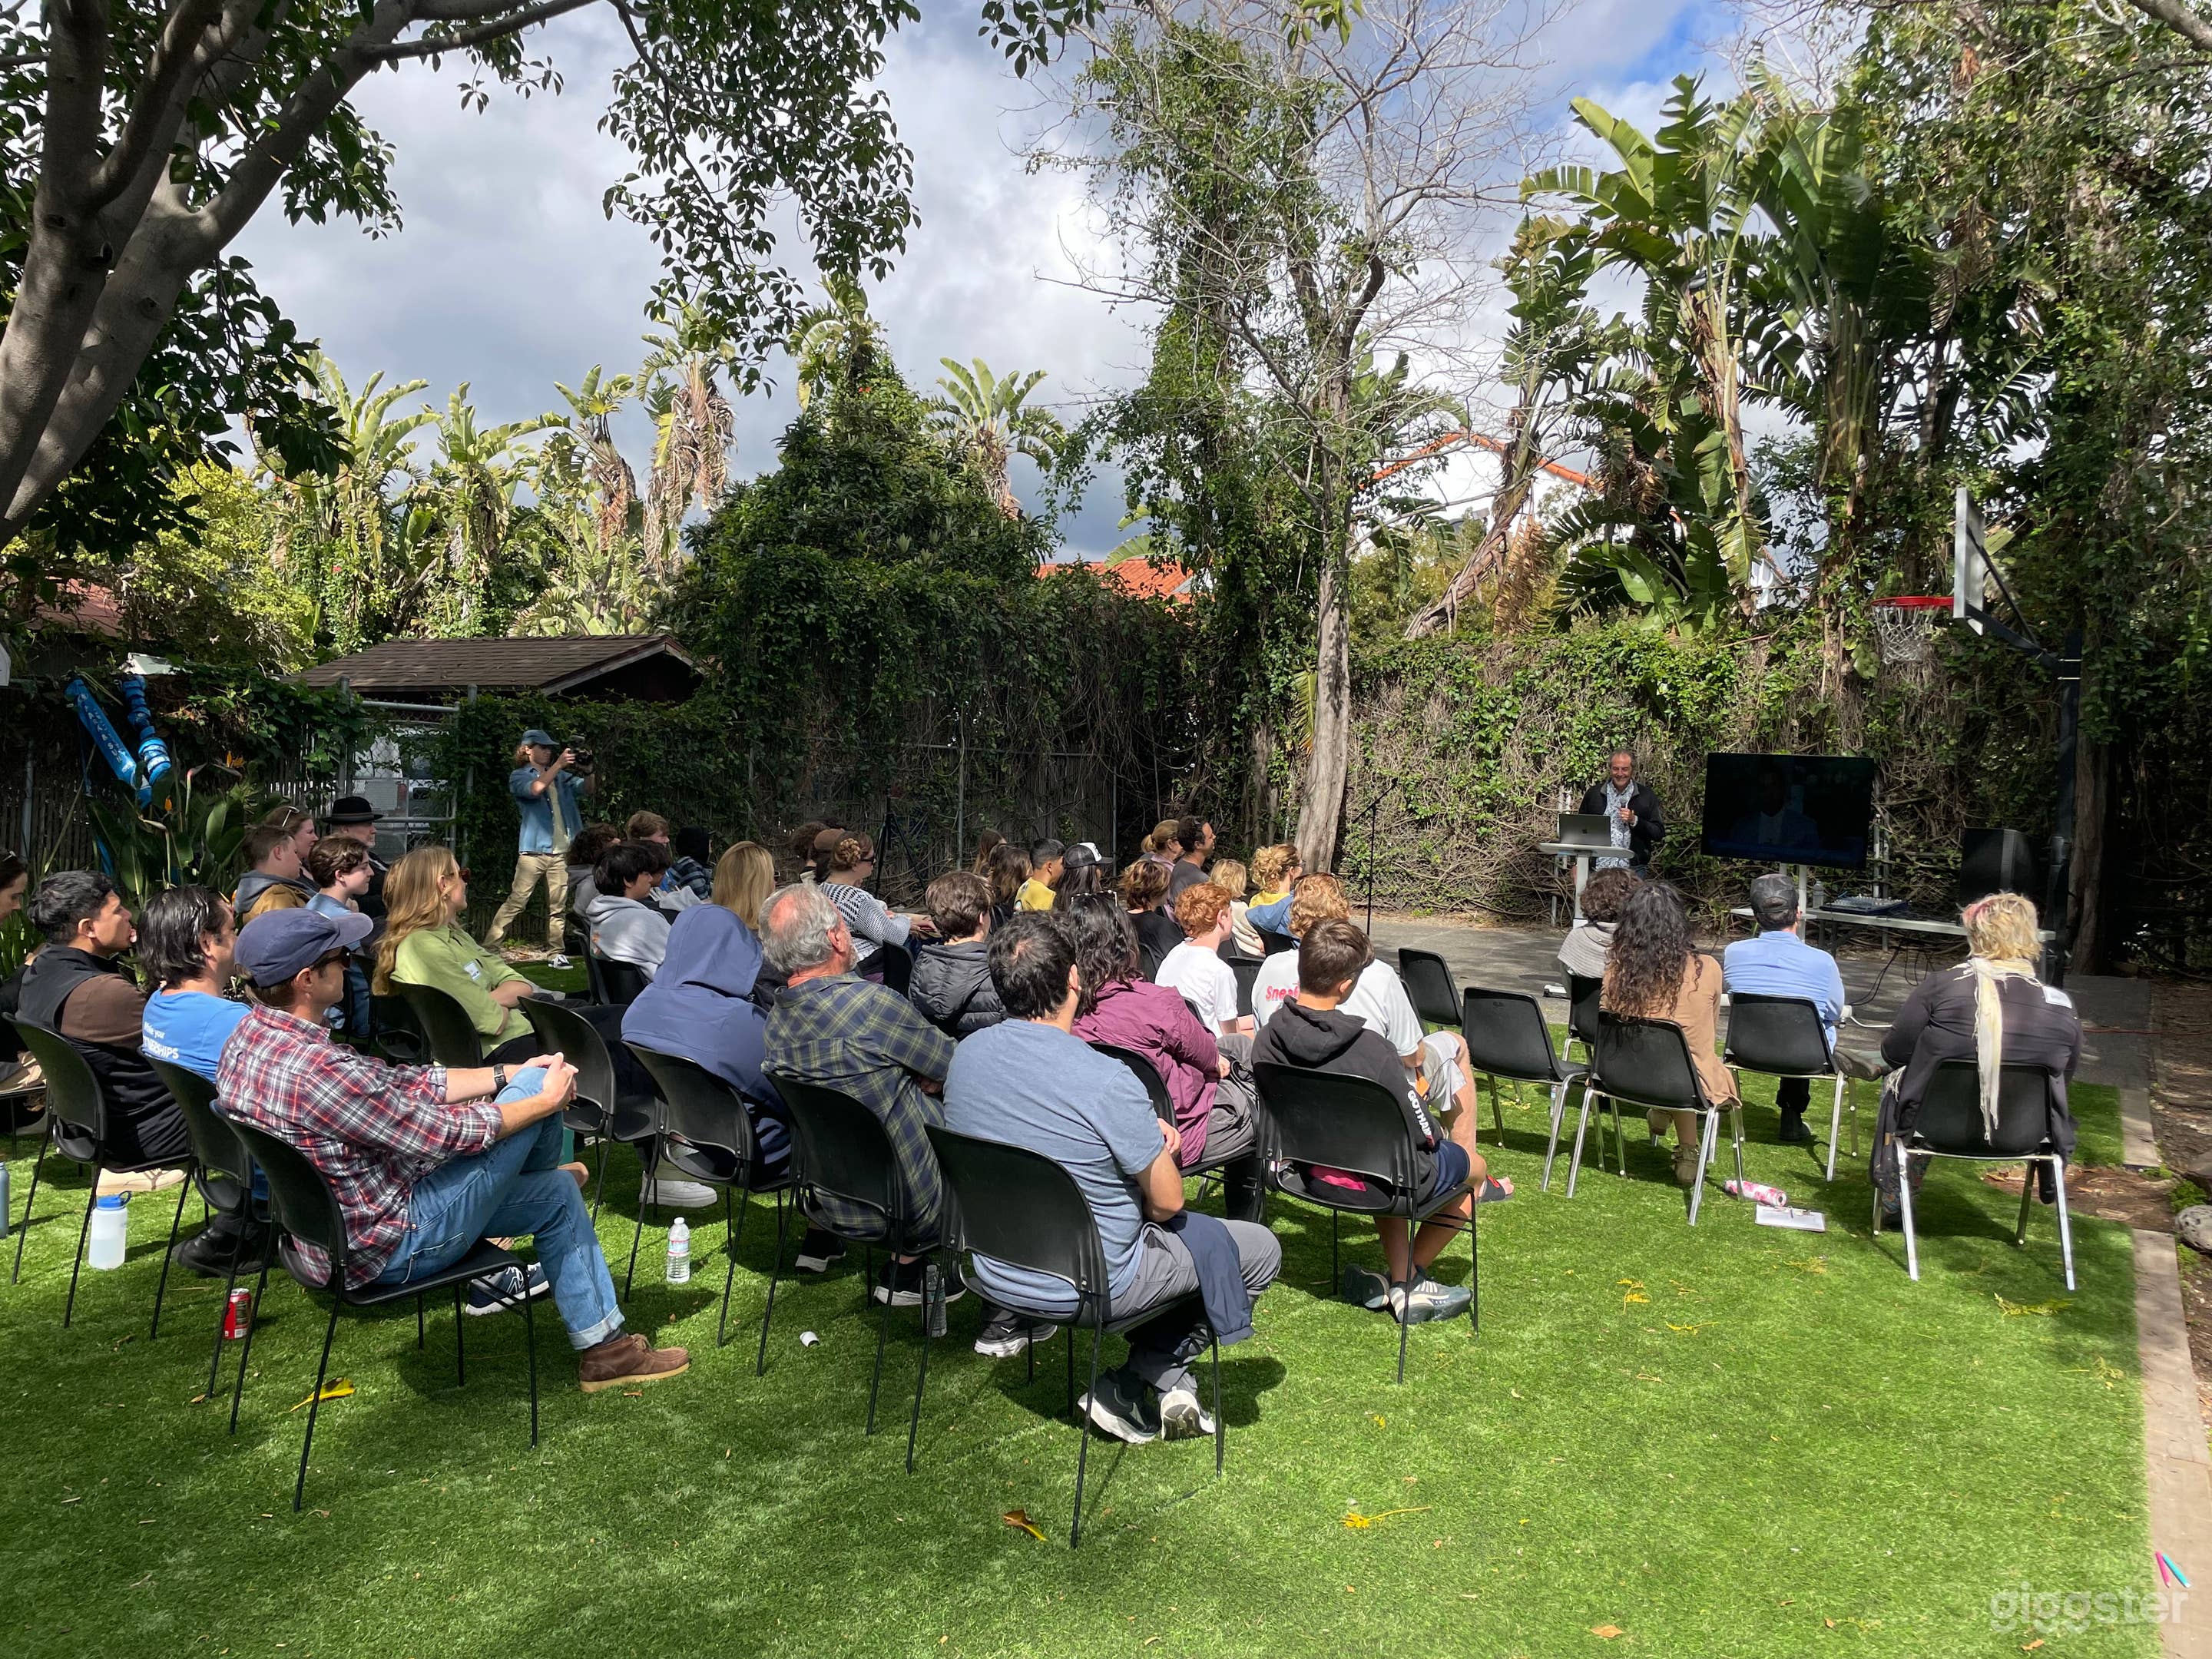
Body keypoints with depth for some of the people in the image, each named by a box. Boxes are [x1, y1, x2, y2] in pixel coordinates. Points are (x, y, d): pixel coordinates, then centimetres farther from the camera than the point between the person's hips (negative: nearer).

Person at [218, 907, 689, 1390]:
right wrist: (547, 1098, -9)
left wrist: (508, 1076, 1)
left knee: (560, 1194, 18)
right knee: (537, 1083, -4)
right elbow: (444, 1131, -24)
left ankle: (604, 1346, 33)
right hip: (388, 1249, -10)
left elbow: (405, 1084, 4)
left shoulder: (249, 1038, -1)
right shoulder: (314, 1069, -34)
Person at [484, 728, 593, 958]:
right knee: (515, 902, -8)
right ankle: (489, 948, -4)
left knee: (557, 905, 6)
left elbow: (589, 789, 9)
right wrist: (559, 764, -21)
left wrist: (588, 770, -10)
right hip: (533, 850, -4)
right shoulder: (519, 776, 5)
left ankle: (555, 953, 11)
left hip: (561, 851, 4)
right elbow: (535, 789, -17)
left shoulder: (561, 777, 19)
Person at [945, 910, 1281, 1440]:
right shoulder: (1106, 1081, -28)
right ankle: (1135, 1380, 9)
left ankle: (1165, 1382, 23)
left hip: (991, 1271, 7)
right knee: (1261, 1249, 9)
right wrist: (1156, 1149, 5)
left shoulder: (966, 1055, -7)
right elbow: (1168, 1202, -17)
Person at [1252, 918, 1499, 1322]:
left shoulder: (1269, 1037, -16)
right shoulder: (1371, 1049, -32)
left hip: (1309, 1170, 6)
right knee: (1472, 1164, 24)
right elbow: (1421, 1133, -22)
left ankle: (1401, 1283, 33)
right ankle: (1409, 1279, 36)